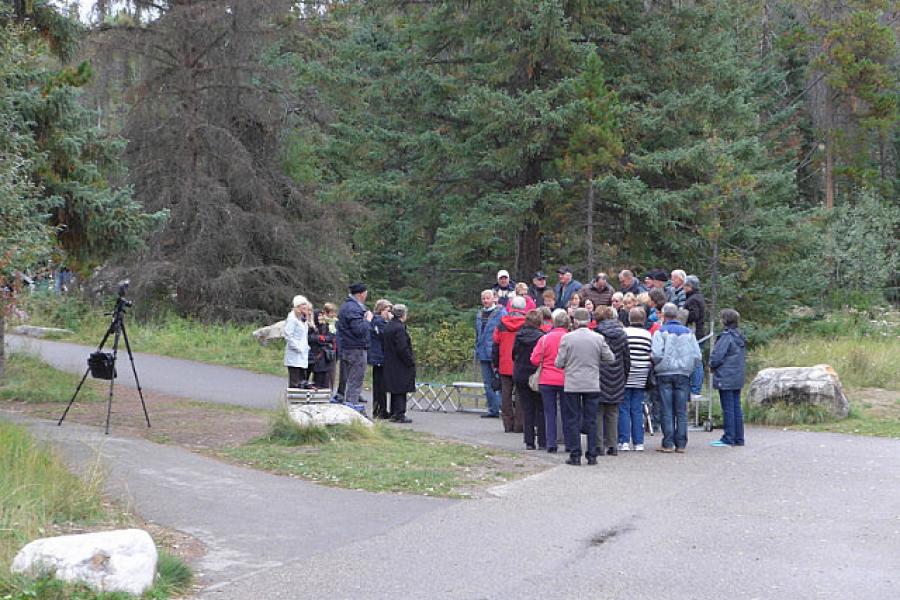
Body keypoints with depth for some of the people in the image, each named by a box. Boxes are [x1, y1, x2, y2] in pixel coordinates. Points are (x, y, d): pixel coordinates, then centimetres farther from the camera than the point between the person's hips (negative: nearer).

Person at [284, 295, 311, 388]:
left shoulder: (304, 319, 19)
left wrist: (306, 347, 14)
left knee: (302, 382, 8)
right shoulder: (292, 318, -9)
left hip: (303, 356, 9)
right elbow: (288, 335, -17)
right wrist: (297, 348, -17)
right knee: (294, 383, -9)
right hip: (294, 356, -9)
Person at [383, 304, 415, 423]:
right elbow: (403, 348, -22)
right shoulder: (399, 328, -19)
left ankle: (394, 414, 21)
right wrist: (411, 362, -13)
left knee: (395, 390, 15)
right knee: (401, 390, -4)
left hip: (390, 363, 9)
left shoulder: (388, 326, 11)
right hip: (400, 364, -9)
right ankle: (399, 414, -2)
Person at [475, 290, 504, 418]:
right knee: (488, 383, 9)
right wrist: (477, 351, 17)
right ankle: (493, 410, 15)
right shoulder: (479, 314, 15)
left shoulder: (500, 313, -6)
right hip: (483, 353, 7)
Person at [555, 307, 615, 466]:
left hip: (572, 385, -2)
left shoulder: (567, 338, -8)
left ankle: (575, 455, 3)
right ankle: (592, 455, 8)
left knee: (573, 421, 5)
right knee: (591, 420, 7)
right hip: (593, 385, 2)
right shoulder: (598, 338, -3)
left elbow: (559, 363, -6)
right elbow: (610, 358, 5)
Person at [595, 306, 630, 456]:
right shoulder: (622, 334, 3)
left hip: (599, 380, -4)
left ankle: (599, 445, 1)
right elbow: (627, 359, 8)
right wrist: (625, 376, 17)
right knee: (613, 414, 12)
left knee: (598, 413, 3)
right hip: (616, 382, 4)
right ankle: (612, 446, 11)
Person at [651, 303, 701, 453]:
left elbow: (656, 354, -14)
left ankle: (668, 443, 0)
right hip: (683, 375, 3)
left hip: (665, 374, -3)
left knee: (667, 411, 1)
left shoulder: (661, 332, -4)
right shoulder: (688, 332, 6)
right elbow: (697, 355, 2)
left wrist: (657, 364, 6)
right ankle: (681, 444, 5)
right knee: (681, 411, 6)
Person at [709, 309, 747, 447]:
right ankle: (738, 438, 15)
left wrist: (712, 365, 3)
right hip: (738, 378, 8)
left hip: (726, 379, -8)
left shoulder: (726, 336, -16)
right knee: (736, 407, 11)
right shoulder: (740, 337, 11)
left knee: (728, 408, -3)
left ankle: (728, 439, 0)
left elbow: (717, 356, -19)